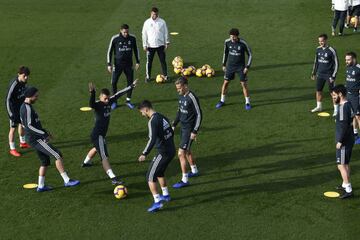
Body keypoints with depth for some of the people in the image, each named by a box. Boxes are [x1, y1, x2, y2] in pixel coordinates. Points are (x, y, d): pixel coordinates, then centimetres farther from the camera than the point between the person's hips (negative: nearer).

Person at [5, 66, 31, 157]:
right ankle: (12, 149, 12)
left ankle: (22, 143, 43)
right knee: (13, 128, 1)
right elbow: (8, 99, -24)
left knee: (22, 124, 23)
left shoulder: (24, 82, -6)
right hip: (13, 108, -8)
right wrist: (11, 113, -24)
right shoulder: (14, 84, -29)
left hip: (21, 107, 8)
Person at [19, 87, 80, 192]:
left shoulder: (25, 107, 15)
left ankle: (41, 186, 22)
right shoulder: (27, 108, -17)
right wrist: (44, 134, -20)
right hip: (35, 139, -10)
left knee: (45, 161, 16)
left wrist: (44, 132, 17)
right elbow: (29, 125, -23)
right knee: (57, 155, -12)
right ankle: (67, 181, -13)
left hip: (36, 138, 10)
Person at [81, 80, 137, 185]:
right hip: (97, 135, -10)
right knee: (104, 157, -17)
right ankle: (113, 178, -25)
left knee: (97, 148, 37)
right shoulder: (98, 105, -22)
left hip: (101, 134, 10)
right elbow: (91, 104, -45)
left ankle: (86, 162, 62)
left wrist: (131, 86, 16)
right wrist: (92, 93, -62)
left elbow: (119, 94, 9)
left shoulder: (109, 102, -1)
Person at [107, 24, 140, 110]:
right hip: (118, 64, -2)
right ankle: (114, 102, 11)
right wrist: (109, 64, -5)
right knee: (114, 82, -3)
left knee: (130, 82, 3)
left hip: (129, 64, 2)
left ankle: (128, 101, 18)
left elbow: (136, 50, 11)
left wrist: (138, 62, 8)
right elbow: (109, 51, -2)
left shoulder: (132, 38, -3)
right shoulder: (115, 39, -10)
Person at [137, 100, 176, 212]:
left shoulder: (153, 121, -17)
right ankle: (165, 195, 37)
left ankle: (157, 201, -9)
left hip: (163, 153, -9)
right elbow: (171, 132, 20)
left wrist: (144, 154, -21)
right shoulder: (162, 117, 10)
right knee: (159, 173, 28)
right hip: (171, 151, 9)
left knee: (150, 177, -2)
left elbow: (152, 139, -26)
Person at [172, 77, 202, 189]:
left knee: (181, 153, -10)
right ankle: (194, 171, 42)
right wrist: (174, 124, 15)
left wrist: (195, 131, -19)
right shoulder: (181, 96, 4)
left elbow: (199, 115, -19)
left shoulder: (192, 98, -22)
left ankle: (184, 180, -3)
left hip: (189, 129, -9)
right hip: (183, 127, 9)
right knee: (187, 151, 23)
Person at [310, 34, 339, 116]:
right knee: (318, 90, 13)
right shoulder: (318, 49, 3)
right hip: (320, 74, 6)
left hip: (329, 75, -6)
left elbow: (336, 64, -10)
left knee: (333, 92, -1)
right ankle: (319, 107, 30)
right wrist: (313, 73, 16)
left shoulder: (331, 50, -14)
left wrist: (333, 76, -14)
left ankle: (336, 109, 7)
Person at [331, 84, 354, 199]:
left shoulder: (343, 107, -22)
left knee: (341, 165, -6)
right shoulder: (348, 105, 9)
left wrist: (340, 141, -18)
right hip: (348, 140, 10)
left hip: (344, 142, -10)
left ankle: (348, 190, -4)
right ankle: (345, 185, 32)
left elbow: (344, 126, -24)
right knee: (346, 164, 20)